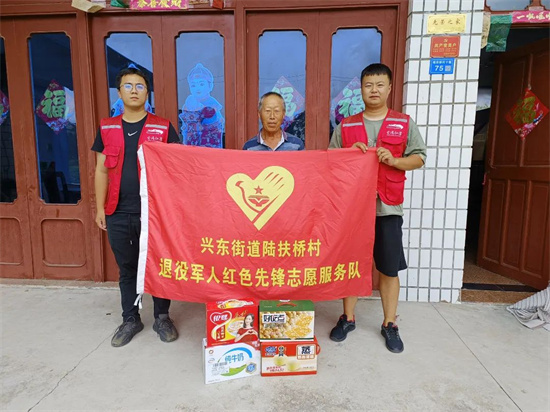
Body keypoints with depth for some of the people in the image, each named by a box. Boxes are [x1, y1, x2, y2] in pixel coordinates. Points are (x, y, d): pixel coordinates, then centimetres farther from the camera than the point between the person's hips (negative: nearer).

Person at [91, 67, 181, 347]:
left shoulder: (163, 128, 0)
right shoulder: (106, 128, 8)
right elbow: (101, 170, 10)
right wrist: (100, 207, 7)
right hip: (118, 213, 3)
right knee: (126, 269, 13)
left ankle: (162, 318, 26)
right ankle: (130, 319, 30)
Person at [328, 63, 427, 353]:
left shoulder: (404, 124, 7)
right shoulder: (345, 127, 8)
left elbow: (419, 157, 6)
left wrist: (394, 160, -13)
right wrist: (349, 154, -10)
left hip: (387, 208, 0)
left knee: (389, 268, 6)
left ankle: (389, 324, 23)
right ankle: (348, 318, 26)